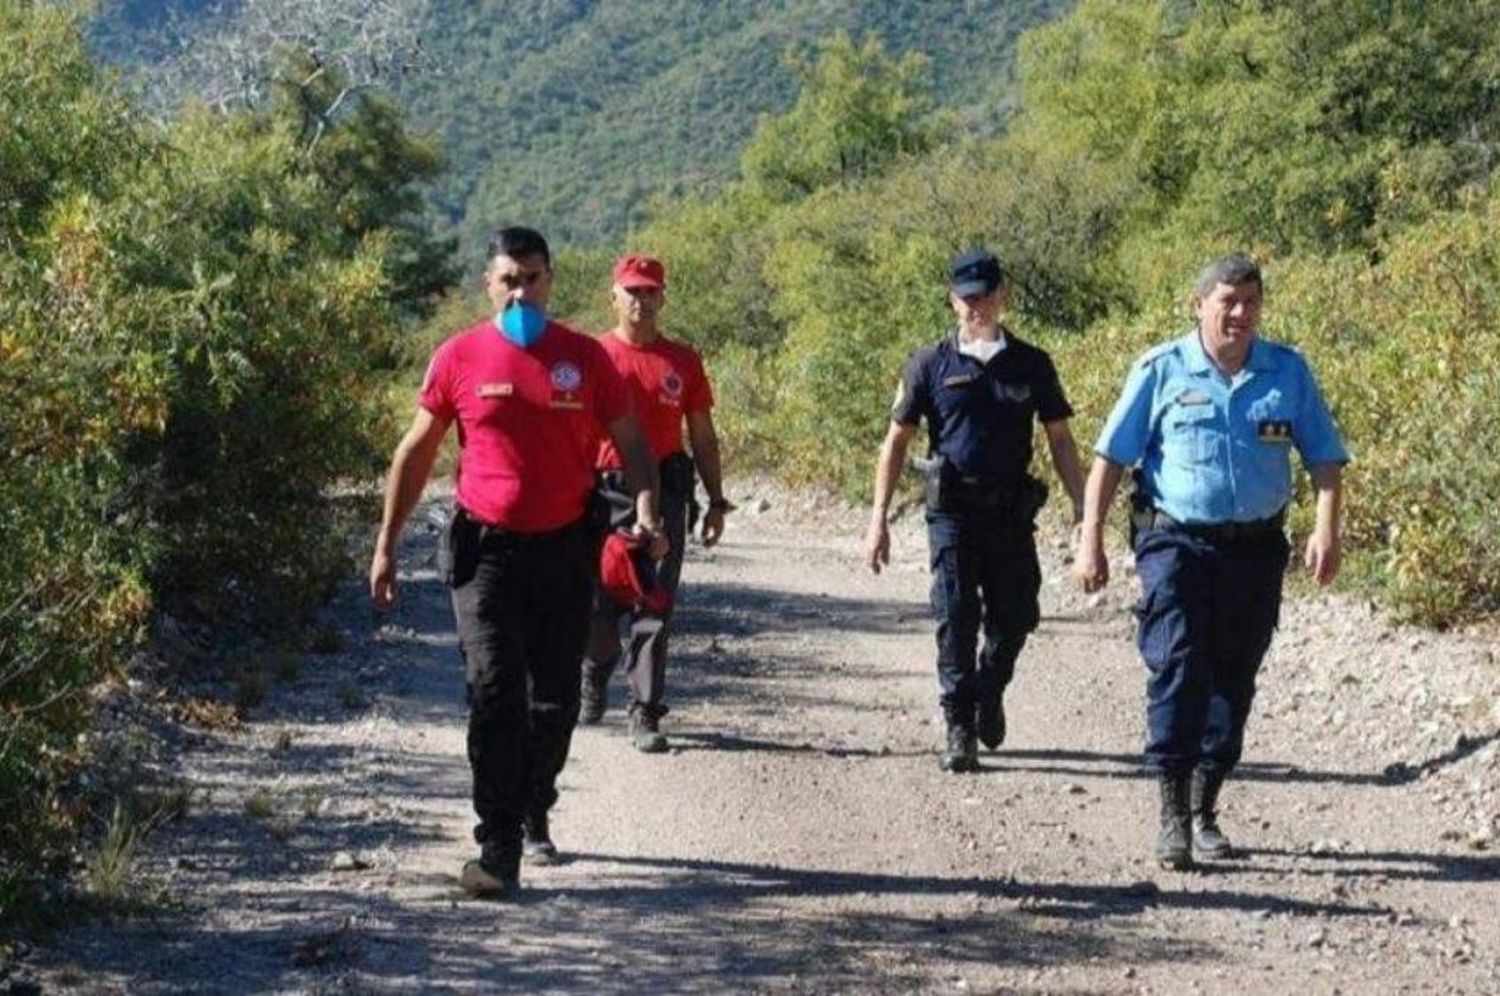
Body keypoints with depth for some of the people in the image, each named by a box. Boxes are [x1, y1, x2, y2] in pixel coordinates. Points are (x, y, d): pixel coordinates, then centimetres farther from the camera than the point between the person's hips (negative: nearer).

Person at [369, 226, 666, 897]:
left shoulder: (585, 358, 2)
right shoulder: (459, 358, -1)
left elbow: (629, 441, 8)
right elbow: (415, 452, 6)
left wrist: (646, 509, -10)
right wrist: (386, 545, 4)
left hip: (565, 549, 2)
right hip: (486, 549, -2)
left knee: (555, 700, 12)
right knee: (493, 697, -11)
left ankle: (534, 816, 34)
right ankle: (498, 848, -11)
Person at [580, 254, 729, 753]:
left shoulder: (683, 361, 9)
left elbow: (702, 438, 13)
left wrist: (716, 500, 8)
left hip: (663, 493, 0)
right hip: (603, 493, 0)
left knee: (654, 609, -3)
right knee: (596, 602, 5)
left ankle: (645, 715, 1)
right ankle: (594, 677, 35)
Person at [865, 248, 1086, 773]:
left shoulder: (1031, 365, 7)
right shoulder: (931, 364, 3)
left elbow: (1060, 442, 9)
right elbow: (896, 441, 6)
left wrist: (1083, 513, 2)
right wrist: (878, 519, 0)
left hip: (1011, 512, 2)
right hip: (953, 510, -2)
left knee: (1015, 616, 5)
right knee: (956, 619, -7)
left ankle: (989, 691, 34)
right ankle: (960, 729, 1)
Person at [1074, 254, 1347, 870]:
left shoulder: (1289, 372, 5)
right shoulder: (1162, 370, -1)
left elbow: (1324, 457, 8)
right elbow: (1110, 457, 0)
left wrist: (1327, 529, -8)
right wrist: (1090, 541, -5)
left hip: (1256, 548, 3)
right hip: (1177, 542, -3)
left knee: (1232, 679, 9)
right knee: (1177, 669, -14)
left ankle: (1204, 809, 21)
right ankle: (1172, 811, -11)